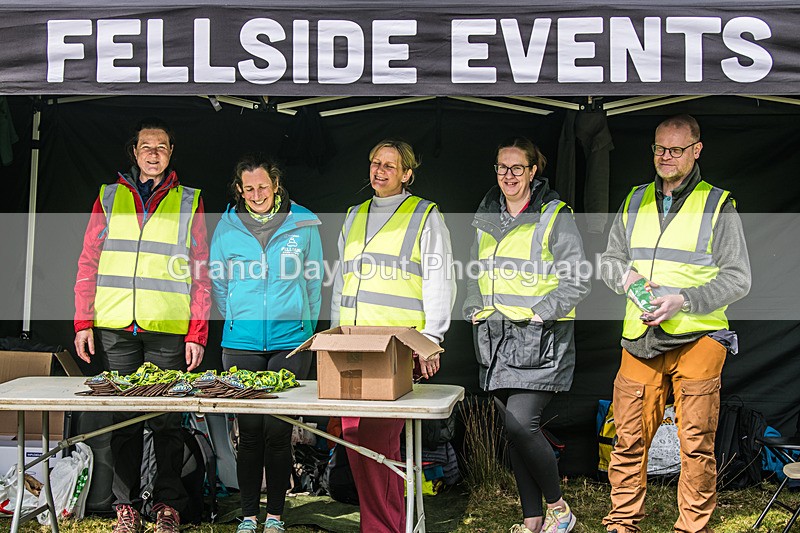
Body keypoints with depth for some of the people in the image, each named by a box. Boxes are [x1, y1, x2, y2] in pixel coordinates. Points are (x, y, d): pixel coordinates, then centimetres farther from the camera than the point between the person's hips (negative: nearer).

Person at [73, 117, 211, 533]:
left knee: (166, 419, -1)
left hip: (168, 328, -1)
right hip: (116, 327, 2)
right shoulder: (109, 198, 13)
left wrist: (197, 333, -1)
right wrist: (83, 321, 3)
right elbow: (88, 264, 12)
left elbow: (201, 273, 6)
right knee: (124, 417, 4)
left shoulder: (188, 202, 10)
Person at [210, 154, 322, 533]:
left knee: (278, 432, -1)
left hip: (290, 342, -1)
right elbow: (218, 282, 16)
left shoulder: (303, 224, 2)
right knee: (249, 431, 3)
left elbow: (313, 281, 10)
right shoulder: (227, 227, 5)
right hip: (241, 344, 1)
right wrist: (239, 321, 13)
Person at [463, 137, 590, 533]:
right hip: (495, 338, 6)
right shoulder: (487, 218, 14)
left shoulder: (555, 217, -4)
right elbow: (476, 275, 25)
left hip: (540, 338, -6)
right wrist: (474, 310, 10)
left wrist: (539, 313, -13)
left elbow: (577, 281, -7)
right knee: (514, 429, 7)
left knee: (521, 425, -15)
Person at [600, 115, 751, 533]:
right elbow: (610, 259, 23)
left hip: (698, 337, -3)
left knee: (696, 443, -3)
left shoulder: (718, 205, 3)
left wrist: (683, 301, -13)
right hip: (640, 340, 3)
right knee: (629, 438, 3)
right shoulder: (635, 201, 15)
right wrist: (625, 276, -1)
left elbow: (738, 279, -1)